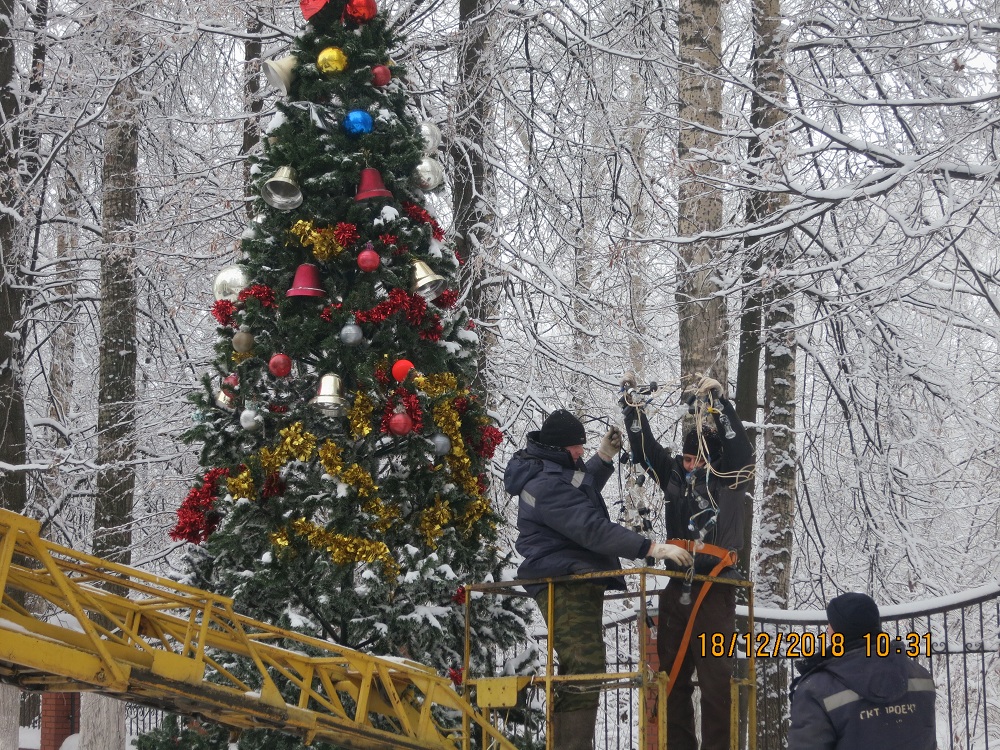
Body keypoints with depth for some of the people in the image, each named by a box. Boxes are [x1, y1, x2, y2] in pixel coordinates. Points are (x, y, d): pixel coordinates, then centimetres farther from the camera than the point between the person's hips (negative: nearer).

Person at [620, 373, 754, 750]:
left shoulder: (729, 477, -2)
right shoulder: (675, 474, 9)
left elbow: (740, 447, -19)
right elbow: (643, 444, 11)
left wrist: (719, 401, -26)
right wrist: (630, 397, 4)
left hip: (715, 591, -5)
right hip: (677, 589, 5)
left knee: (714, 680, -7)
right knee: (674, 678, 9)